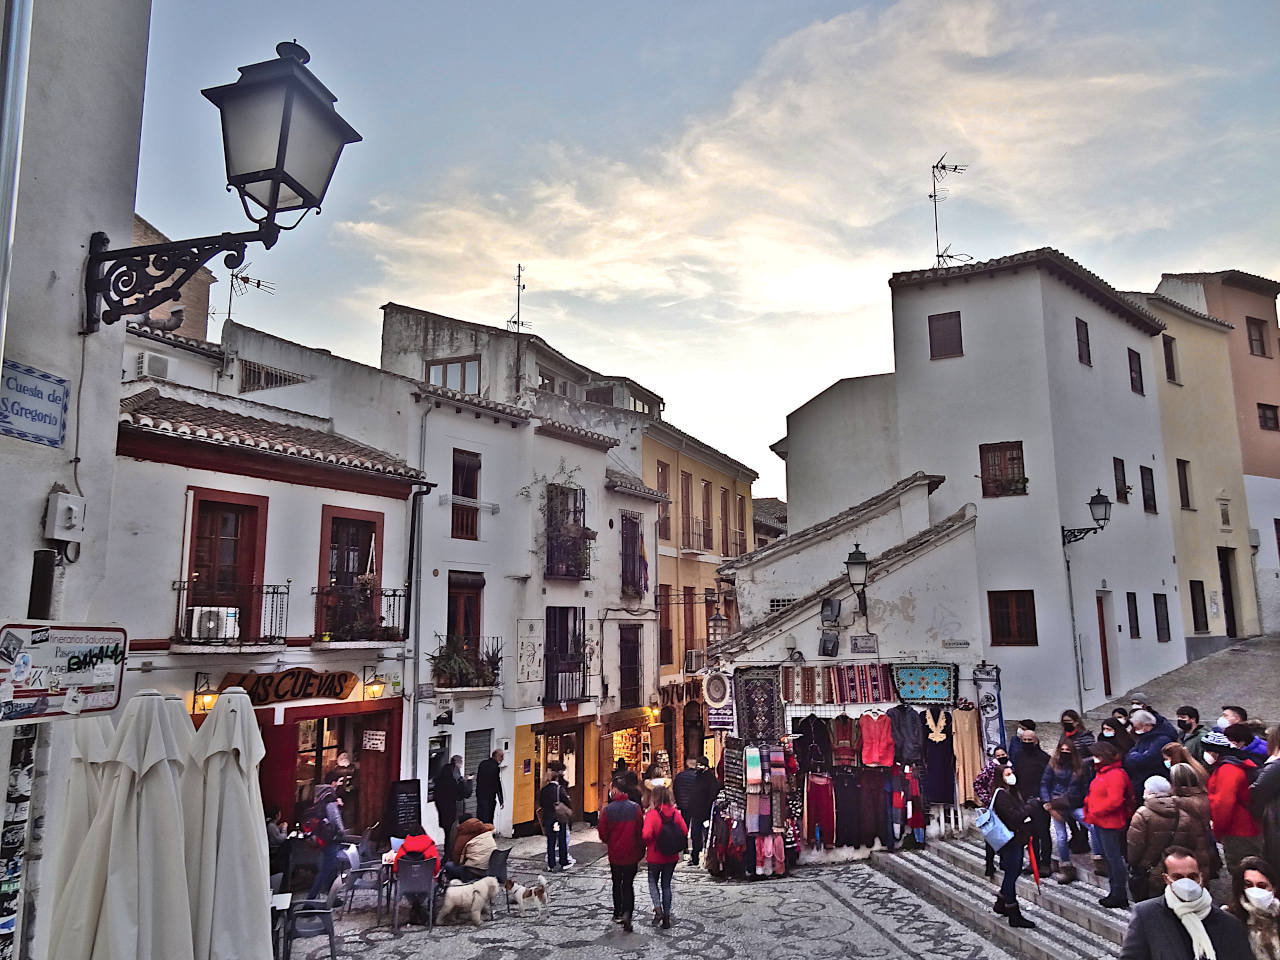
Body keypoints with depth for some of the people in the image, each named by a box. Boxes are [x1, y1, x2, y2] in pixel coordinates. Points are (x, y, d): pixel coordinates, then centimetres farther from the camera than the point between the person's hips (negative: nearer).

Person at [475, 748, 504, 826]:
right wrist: (501, 801, -5)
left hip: (480, 795, 7)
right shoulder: (496, 767, -15)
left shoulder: (482, 763, 7)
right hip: (490, 796, -7)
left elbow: (477, 779, 13)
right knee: (487, 819, -3)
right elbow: (497, 785, -12)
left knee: (479, 818, 13)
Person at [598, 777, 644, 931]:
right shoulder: (635, 808, -11)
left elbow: (603, 834, -6)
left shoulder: (607, 810, -13)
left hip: (615, 853, 0)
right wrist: (641, 850, 8)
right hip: (632, 854, 0)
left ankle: (618, 914, 29)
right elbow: (641, 831, -6)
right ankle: (627, 913, -11)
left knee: (617, 884, 20)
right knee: (628, 884, 9)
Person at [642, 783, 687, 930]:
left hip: (655, 856, -3)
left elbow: (646, 835, -27)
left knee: (653, 881, 19)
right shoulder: (675, 813, -7)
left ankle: (658, 908, 1)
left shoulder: (652, 814, -20)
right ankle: (666, 917, 18)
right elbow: (685, 831, -4)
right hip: (672, 856, 4)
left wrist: (647, 844, -5)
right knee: (666, 884, 17)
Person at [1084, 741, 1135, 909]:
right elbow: (1093, 794, 22)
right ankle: (1114, 892, 27)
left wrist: (1094, 813, -19)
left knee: (1114, 858, -3)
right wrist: (1088, 810, 7)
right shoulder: (1101, 773, 13)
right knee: (1107, 857, 17)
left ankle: (1119, 895, 6)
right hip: (1100, 823, 10)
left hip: (1110, 824, -10)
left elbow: (1114, 801, -26)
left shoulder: (1116, 774, -18)